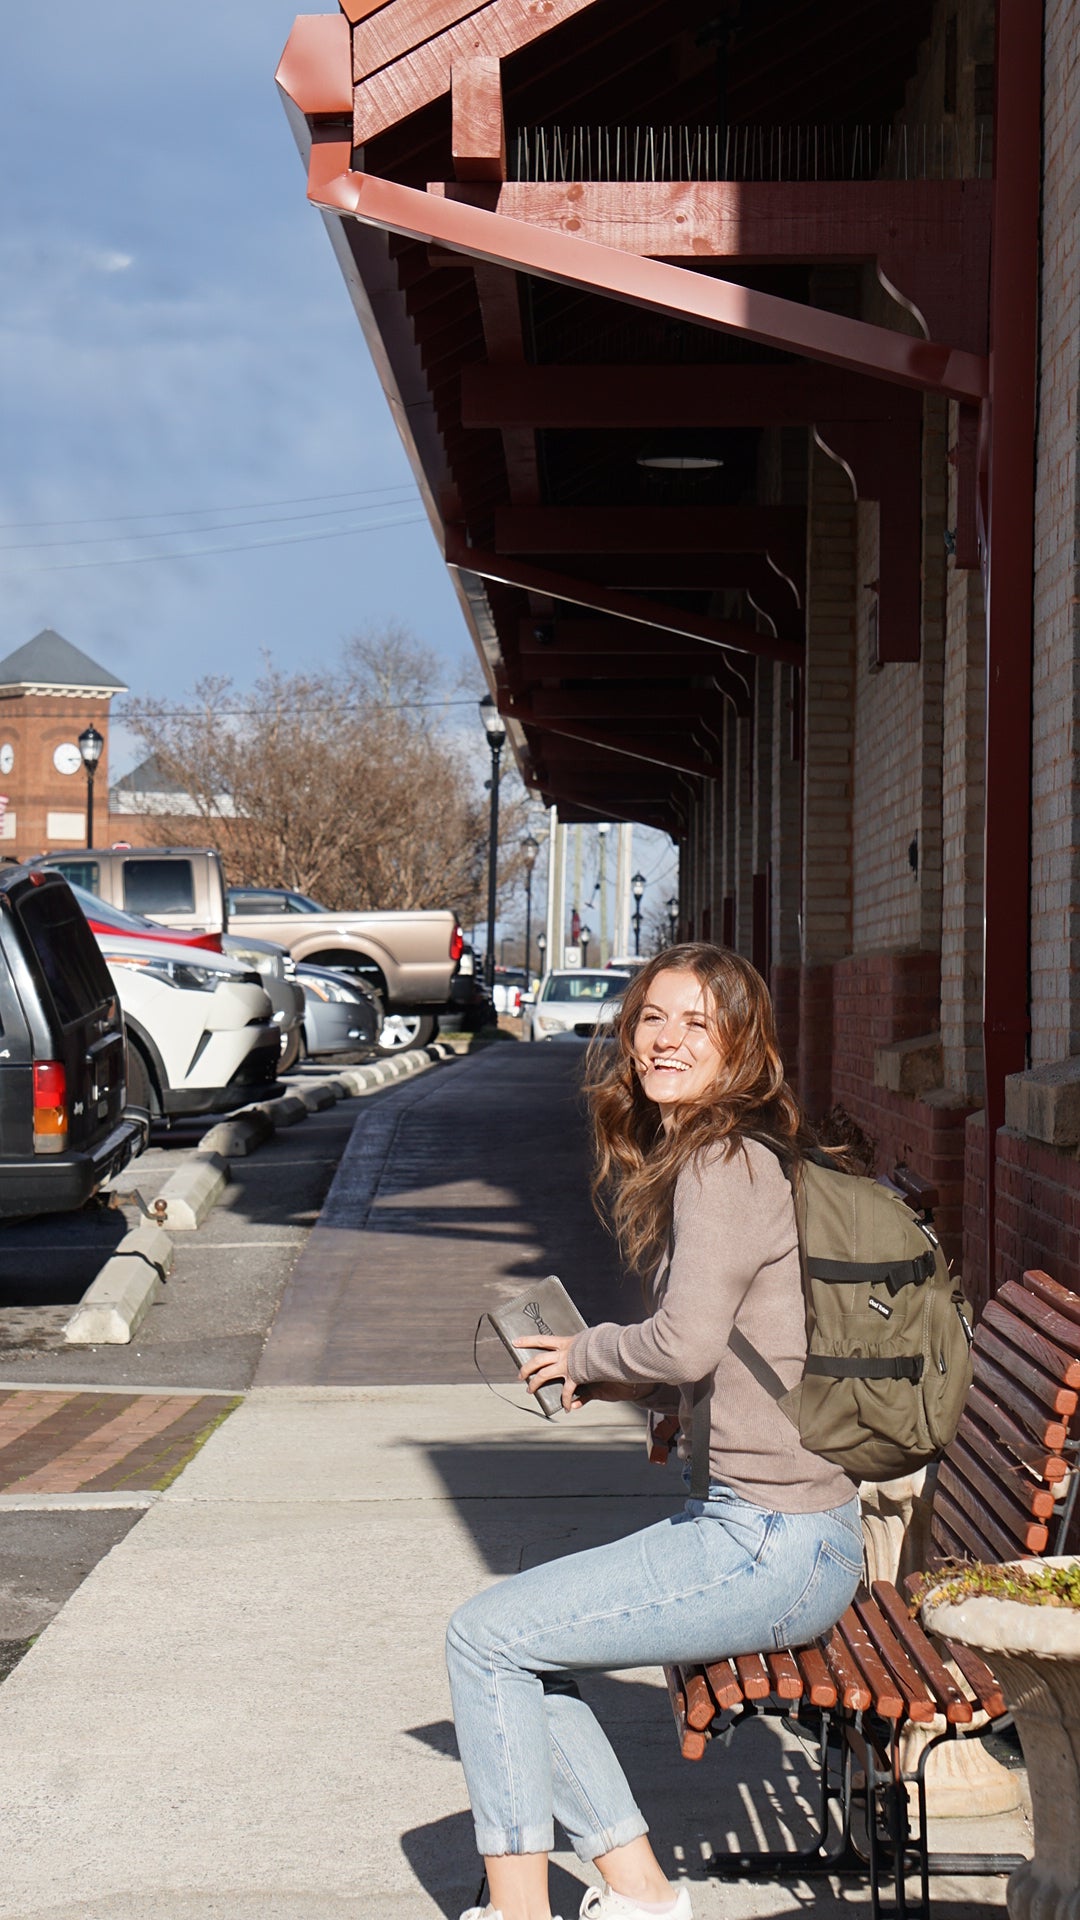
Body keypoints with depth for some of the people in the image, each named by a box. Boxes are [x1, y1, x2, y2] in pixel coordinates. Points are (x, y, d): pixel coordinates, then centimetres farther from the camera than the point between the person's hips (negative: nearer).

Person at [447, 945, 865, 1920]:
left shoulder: (726, 1163, -15)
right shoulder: (687, 1160, 16)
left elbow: (688, 1338, -27)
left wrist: (590, 1354, -8)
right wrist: (613, 1384, 6)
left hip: (772, 1545, -10)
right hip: (755, 1523, 10)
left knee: (485, 1636, -5)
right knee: (520, 1647, 17)